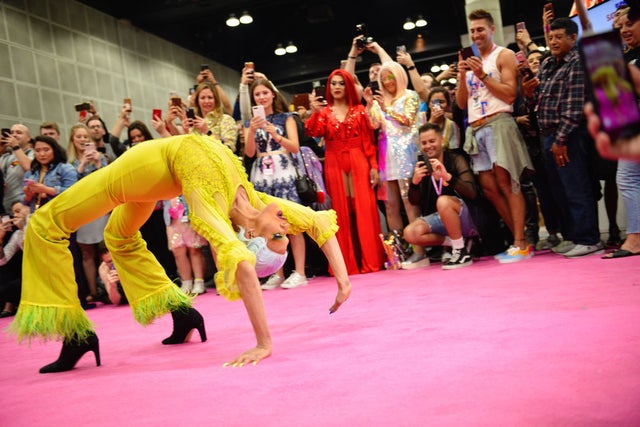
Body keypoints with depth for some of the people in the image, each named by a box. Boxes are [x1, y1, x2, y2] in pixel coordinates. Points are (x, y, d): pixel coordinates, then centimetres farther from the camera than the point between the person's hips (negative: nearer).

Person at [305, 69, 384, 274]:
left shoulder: (359, 110, 9)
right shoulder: (324, 112, 10)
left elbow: (368, 140, 4)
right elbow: (313, 132, -7)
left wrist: (373, 166, -3)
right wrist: (315, 112, -22)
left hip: (358, 162, -1)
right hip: (334, 164, 1)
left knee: (363, 208, -4)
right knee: (341, 211, 1)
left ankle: (369, 260, 1)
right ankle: (347, 263, 5)